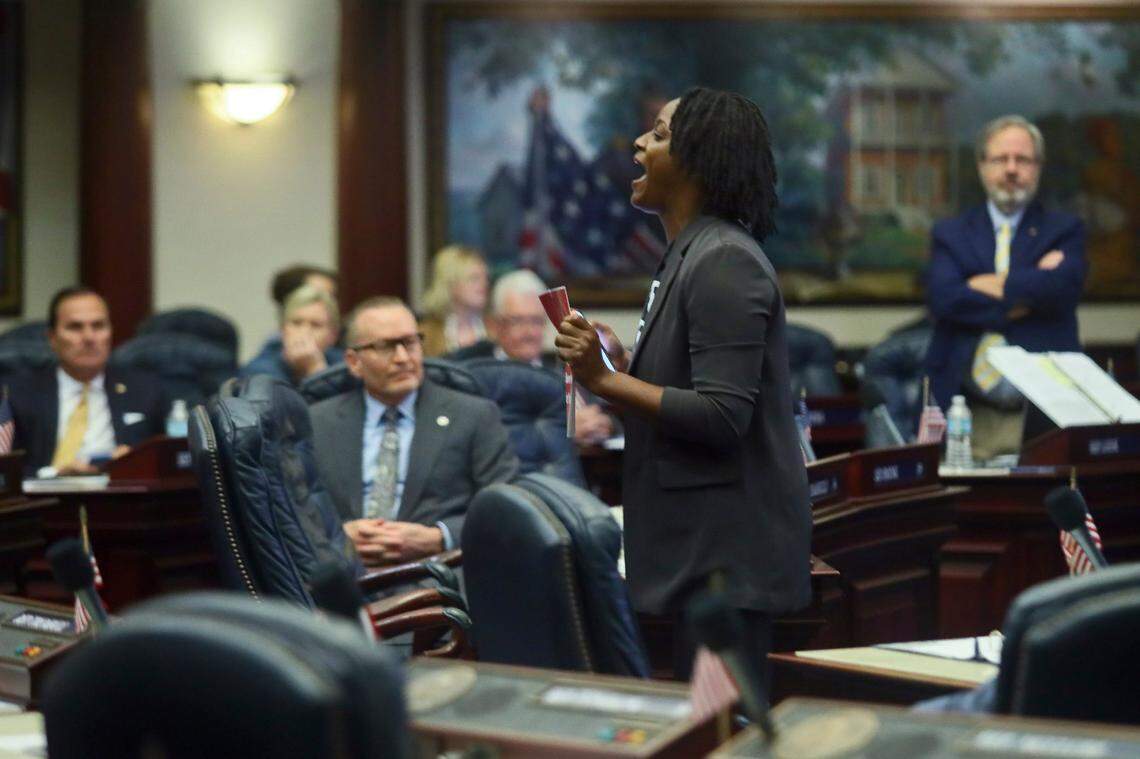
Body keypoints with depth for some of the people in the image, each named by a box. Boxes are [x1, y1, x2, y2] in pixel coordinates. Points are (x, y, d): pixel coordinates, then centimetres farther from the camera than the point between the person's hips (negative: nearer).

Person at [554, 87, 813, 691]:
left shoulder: (724, 263, -17)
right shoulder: (687, 256, 14)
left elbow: (720, 417, -23)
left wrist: (606, 380, -20)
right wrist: (621, 364, 6)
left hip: (727, 555, -10)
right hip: (701, 545, 10)